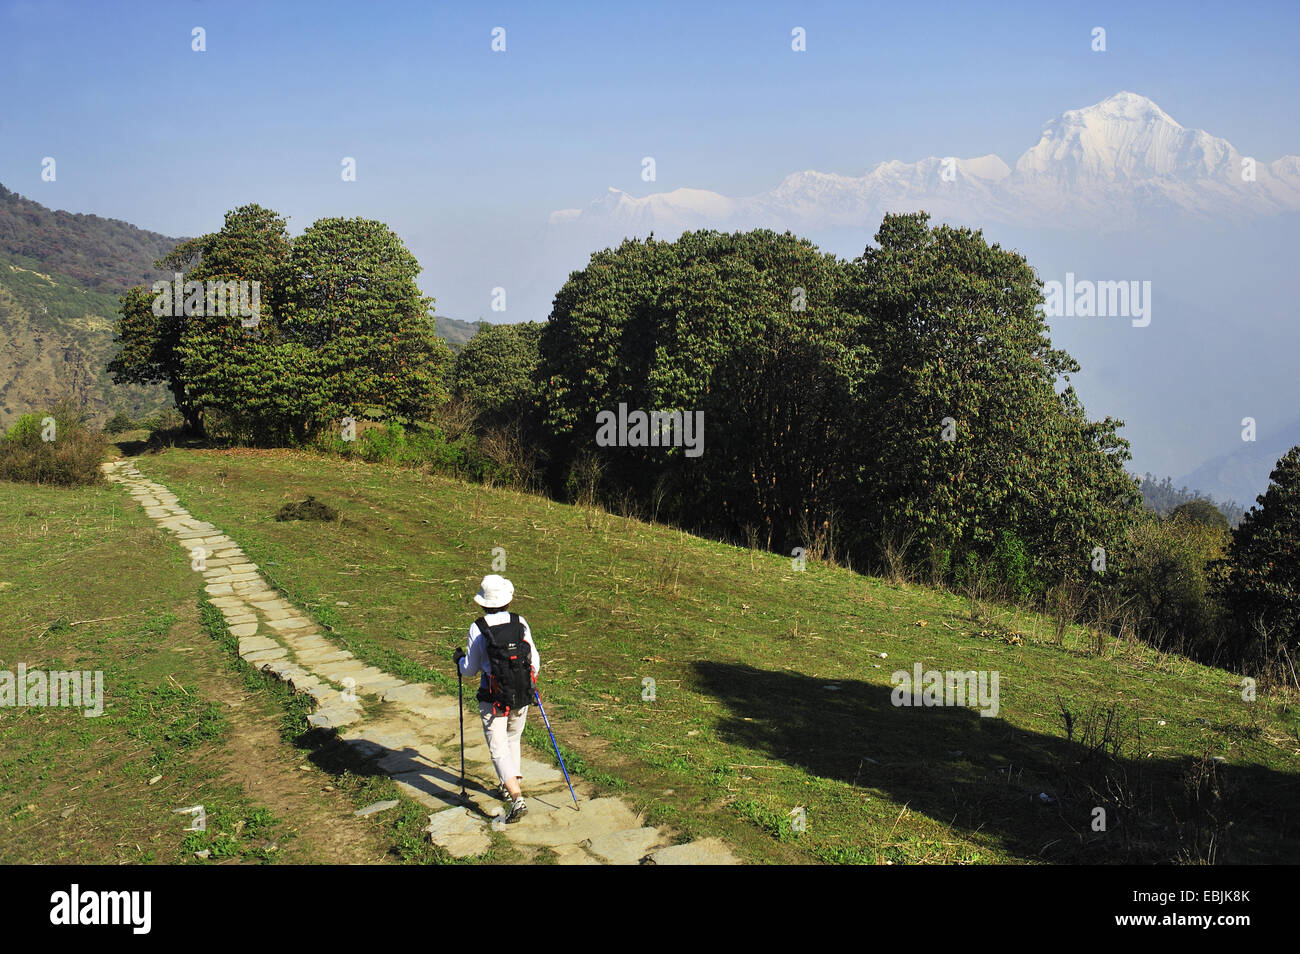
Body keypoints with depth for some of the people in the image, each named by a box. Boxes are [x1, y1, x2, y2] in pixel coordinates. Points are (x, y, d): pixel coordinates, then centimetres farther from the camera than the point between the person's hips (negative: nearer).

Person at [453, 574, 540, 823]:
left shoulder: (478, 628, -11)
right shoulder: (520, 623, -4)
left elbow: (470, 669, -2)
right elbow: (535, 662, 3)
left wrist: (460, 659, 20)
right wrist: (529, 682, 24)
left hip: (493, 700, -4)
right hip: (522, 695, 4)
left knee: (499, 749, -3)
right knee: (512, 740, 25)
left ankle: (517, 798, -18)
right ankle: (511, 785, 37)